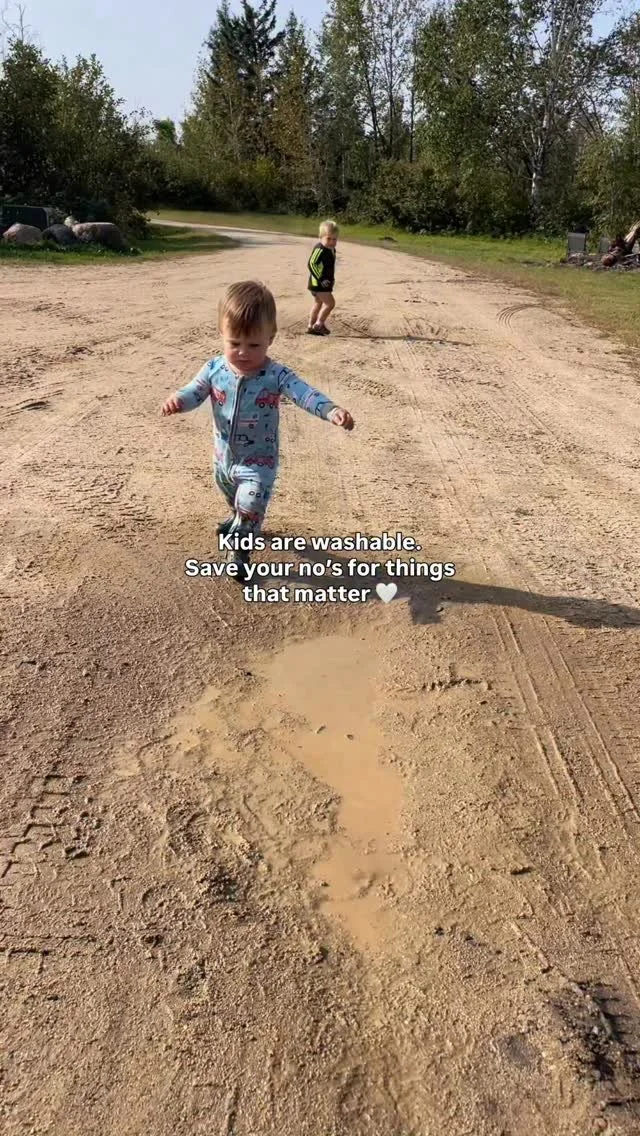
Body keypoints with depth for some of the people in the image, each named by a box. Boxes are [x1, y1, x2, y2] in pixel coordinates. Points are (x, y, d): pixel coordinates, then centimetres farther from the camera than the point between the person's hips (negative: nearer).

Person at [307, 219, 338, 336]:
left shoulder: (332, 250, 10)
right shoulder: (319, 249, -19)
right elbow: (311, 264, -24)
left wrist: (331, 278, 14)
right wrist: (321, 279, -25)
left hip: (324, 283, 10)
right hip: (318, 283, -10)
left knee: (318, 303, 17)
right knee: (330, 302, -13)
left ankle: (311, 326, 25)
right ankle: (319, 324, -3)